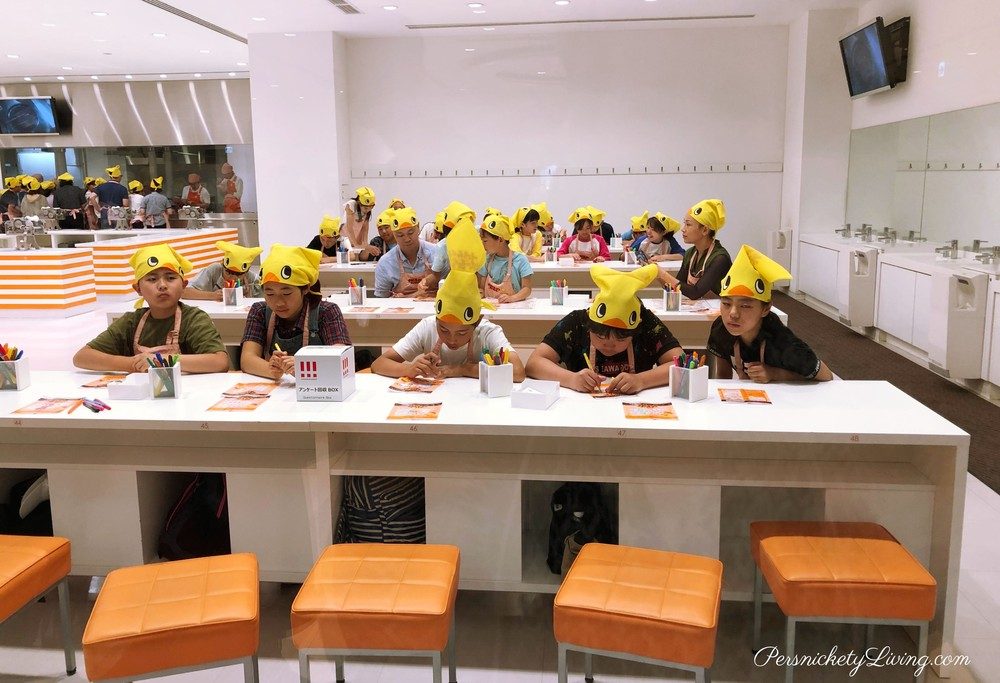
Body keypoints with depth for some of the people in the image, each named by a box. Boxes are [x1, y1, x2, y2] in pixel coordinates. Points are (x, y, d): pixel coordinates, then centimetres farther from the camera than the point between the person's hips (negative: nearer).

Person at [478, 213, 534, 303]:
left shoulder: (520, 260, -6)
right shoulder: (488, 260, 9)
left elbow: (527, 289, -8)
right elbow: (481, 286, 14)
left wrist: (512, 298, -24)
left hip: (513, 306, -3)